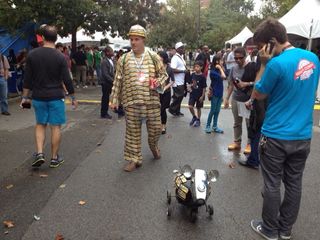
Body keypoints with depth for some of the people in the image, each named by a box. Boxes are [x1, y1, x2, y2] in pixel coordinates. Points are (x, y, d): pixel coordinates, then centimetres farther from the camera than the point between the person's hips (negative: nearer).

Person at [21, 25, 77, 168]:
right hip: (56, 97, -2)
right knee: (55, 127, 6)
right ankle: (54, 158, 13)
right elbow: (67, 80, -8)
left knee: (40, 125, 17)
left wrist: (25, 97, 10)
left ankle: (39, 154, 5)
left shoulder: (32, 55, -1)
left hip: (38, 97, 3)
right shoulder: (60, 57, -9)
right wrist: (73, 97, 3)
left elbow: (27, 79, 2)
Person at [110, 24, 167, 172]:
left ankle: (153, 146, 42)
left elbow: (164, 74, 9)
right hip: (131, 102, 0)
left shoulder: (154, 57, 2)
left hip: (151, 101, 0)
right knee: (132, 132, 6)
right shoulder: (124, 59, 4)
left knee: (155, 128, 9)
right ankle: (134, 159, 21)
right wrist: (114, 99, 3)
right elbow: (118, 81, 6)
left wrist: (158, 82, -13)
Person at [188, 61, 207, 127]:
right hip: (193, 94, 4)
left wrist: (202, 96, -13)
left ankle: (198, 120, 25)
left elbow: (204, 87, -11)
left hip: (199, 95, -4)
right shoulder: (192, 75, 0)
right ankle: (194, 117, 22)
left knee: (198, 108, 9)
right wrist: (190, 88, -1)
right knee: (190, 106, -4)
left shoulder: (202, 77, -14)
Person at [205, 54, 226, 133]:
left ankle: (215, 126, 21)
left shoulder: (218, 70, 8)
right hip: (214, 94, -7)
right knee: (213, 111, 2)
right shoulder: (213, 72, -16)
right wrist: (220, 68, -16)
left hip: (220, 94, 7)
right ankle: (208, 126, 15)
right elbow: (223, 77, -25)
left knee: (217, 111, 11)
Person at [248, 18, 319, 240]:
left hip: (276, 136, -6)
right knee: (294, 184, 16)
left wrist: (264, 64, -6)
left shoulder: (276, 64, -19)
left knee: (272, 185, 9)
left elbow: (258, 95, -5)